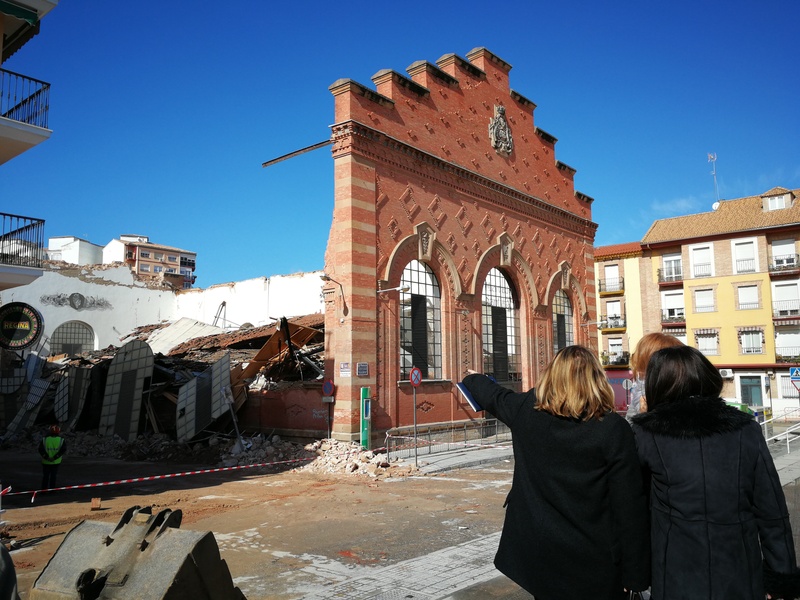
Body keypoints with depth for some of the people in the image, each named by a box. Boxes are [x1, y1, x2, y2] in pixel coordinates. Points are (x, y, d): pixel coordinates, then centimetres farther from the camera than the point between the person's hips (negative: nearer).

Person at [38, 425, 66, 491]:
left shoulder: (45, 439, -3)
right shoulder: (61, 440, -4)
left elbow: (40, 449, -11)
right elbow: (63, 449, -14)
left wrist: (46, 457, -13)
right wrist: (55, 457, -15)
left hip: (46, 462, 0)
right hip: (56, 462, 0)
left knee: (45, 476, 12)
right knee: (53, 476, 9)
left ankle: (44, 490, 15)